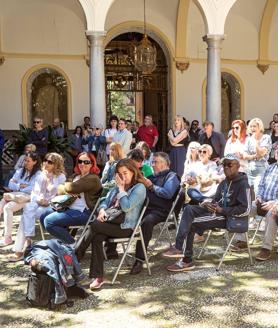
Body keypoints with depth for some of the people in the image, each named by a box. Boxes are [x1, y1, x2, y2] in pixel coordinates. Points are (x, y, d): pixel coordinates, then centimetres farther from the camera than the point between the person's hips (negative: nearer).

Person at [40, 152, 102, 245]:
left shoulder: (93, 179, -12)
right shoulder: (76, 176, 18)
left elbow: (71, 188, -21)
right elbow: (60, 190, 14)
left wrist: (66, 186, 3)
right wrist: (68, 192, -9)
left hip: (83, 212, -10)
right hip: (70, 208, 10)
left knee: (49, 221, -19)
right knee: (43, 217, 4)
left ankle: (72, 244, -7)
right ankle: (62, 240, 11)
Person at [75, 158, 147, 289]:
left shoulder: (139, 188, -3)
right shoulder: (117, 186, 22)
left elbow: (126, 207, -16)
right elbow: (105, 201, 21)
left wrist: (121, 188, -7)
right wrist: (102, 210, -2)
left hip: (125, 227, -6)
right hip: (111, 222, 6)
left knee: (94, 225, -25)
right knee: (97, 238, -26)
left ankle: (76, 257, -11)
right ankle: (98, 277, -25)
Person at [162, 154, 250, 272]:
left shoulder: (243, 184, -11)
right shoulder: (224, 183, 16)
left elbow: (245, 209, -18)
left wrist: (222, 210, -21)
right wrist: (210, 205, -2)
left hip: (228, 217, -9)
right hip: (217, 211, 9)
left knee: (191, 224, -19)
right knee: (189, 209, -10)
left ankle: (187, 260, -10)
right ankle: (179, 247, -19)